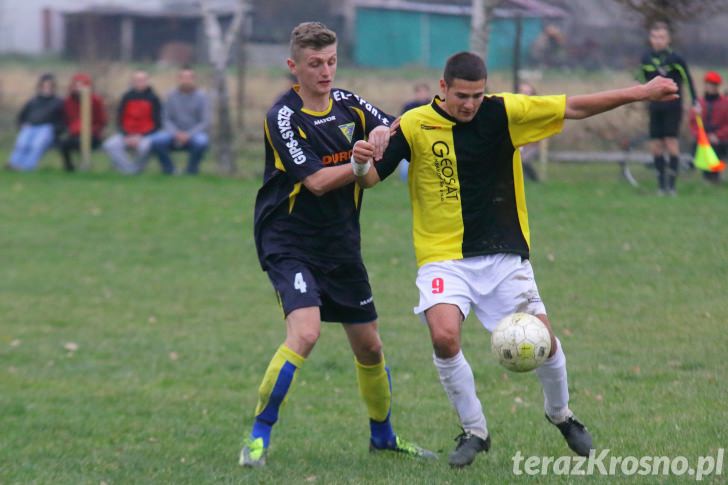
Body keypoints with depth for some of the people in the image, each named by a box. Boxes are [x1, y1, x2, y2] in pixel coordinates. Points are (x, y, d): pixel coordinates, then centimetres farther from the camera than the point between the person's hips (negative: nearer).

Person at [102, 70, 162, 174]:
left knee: (144, 146, -38)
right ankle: (129, 170, -21)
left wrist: (141, 137, -15)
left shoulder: (153, 98, -1)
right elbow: (119, 120, 7)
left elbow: (157, 124, -3)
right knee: (109, 145, -24)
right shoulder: (127, 97, 6)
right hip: (127, 134, 3)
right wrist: (126, 136, -11)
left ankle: (137, 169, -13)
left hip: (146, 136, -3)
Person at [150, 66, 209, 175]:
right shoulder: (172, 96, 3)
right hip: (175, 133, 2)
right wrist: (176, 133, -18)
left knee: (201, 142, -38)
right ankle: (168, 167, -3)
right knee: (156, 140, -28)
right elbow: (167, 120, 2)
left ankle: (192, 168, -9)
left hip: (194, 134, -2)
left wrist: (188, 135, -22)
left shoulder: (201, 96, -5)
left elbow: (205, 122, -8)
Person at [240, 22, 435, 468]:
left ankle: (383, 435, 34)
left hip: (341, 245, 7)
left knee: (369, 346, 13)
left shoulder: (347, 104, 4)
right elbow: (317, 180, -20)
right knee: (305, 332, -26)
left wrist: (383, 133, -13)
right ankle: (259, 437, -15)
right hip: (289, 243, -7)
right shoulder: (283, 117, -14)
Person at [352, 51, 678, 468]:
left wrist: (642, 93, -6)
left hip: (504, 254, 1)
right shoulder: (415, 125, -7)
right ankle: (475, 431, -2)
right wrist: (361, 164, -28)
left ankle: (560, 413, 32)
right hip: (443, 257, -1)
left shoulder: (503, 113, -6)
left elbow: (574, 107, -3)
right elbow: (372, 178, -4)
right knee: (444, 336, -24)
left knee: (542, 340, -1)